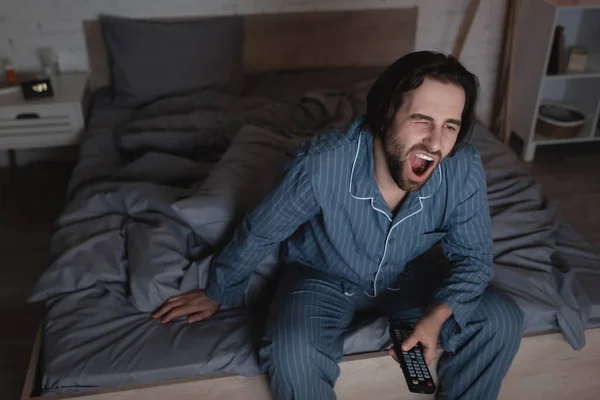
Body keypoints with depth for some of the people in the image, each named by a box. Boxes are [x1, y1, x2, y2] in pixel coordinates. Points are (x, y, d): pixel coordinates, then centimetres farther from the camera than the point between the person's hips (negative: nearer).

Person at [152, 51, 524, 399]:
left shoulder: (464, 168, -26)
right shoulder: (322, 164, -33)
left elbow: (474, 256, -9)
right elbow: (260, 233, -15)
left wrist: (437, 315, -30)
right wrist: (216, 293, 2)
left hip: (405, 275, 3)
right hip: (324, 277, -3)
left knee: (502, 320, -12)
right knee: (293, 356, -31)